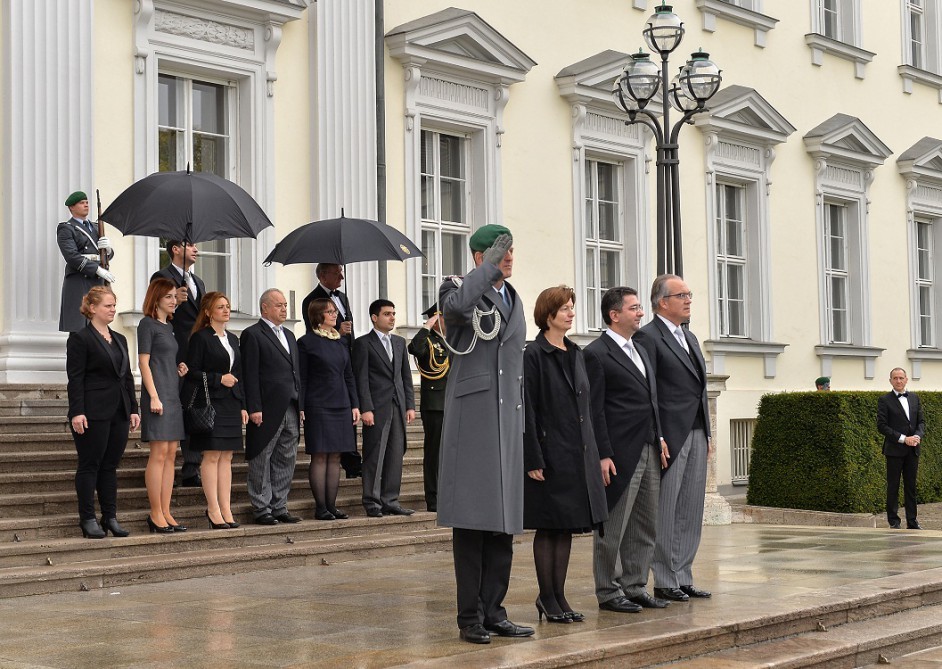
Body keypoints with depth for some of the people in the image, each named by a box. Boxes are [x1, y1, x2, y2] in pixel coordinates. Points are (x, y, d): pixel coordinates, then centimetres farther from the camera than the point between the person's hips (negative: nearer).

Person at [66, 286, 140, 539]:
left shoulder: (120, 339, 17)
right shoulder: (80, 338, -5)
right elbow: (75, 379, -10)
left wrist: (133, 409, 12)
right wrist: (77, 412, -17)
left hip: (119, 413, 7)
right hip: (93, 413, -7)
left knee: (111, 466, 9)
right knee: (90, 466, -1)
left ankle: (110, 518, 13)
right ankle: (88, 520, 3)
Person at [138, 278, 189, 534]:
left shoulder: (169, 326, 18)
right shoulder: (147, 324, -4)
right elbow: (144, 363, -10)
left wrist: (180, 368, 6)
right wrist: (154, 397, -16)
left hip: (174, 395, 8)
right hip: (158, 394, -8)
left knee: (171, 455, 6)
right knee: (159, 453, -8)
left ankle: (165, 512, 8)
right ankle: (156, 514, -4)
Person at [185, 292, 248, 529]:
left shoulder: (233, 339, 17)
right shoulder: (200, 338, -4)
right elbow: (191, 372, -9)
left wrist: (242, 405, 13)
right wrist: (218, 379, -15)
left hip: (231, 404, 7)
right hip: (210, 403, -7)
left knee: (226, 457, 6)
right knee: (211, 456, -5)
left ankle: (225, 509, 8)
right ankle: (213, 510, -2)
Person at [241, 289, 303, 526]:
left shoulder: (289, 335, 20)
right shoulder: (252, 335, -4)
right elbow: (250, 375, -11)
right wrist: (254, 408, -17)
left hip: (290, 411, 8)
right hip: (267, 411, -8)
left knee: (286, 461, 10)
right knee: (262, 461, 0)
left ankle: (279, 507, 17)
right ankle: (262, 509, 5)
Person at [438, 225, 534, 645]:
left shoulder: (513, 300, 20)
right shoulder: (461, 290, -4)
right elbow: (456, 304, -32)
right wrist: (491, 266, -21)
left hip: (507, 421, 7)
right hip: (472, 419, -7)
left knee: (504, 522, 7)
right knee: (472, 521, -5)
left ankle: (493, 612, 14)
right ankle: (470, 618, 1)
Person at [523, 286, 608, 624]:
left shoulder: (576, 354, 13)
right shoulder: (534, 355, -9)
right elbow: (528, 410, -12)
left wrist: (591, 451, 13)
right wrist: (533, 460, -16)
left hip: (578, 453, 7)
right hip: (550, 453, -7)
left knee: (567, 527, 9)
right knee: (548, 528, 0)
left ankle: (559, 597, 16)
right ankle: (547, 599, 9)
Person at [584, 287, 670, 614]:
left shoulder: (640, 351, 18)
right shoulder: (596, 354, -9)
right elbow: (594, 410, -12)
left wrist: (659, 438, 12)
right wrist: (603, 456, -16)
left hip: (649, 451, 9)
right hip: (620, 455, -9)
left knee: (645, 526, 12)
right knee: (612, 528, 0)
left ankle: (635, 587, 22)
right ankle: (608, 592, 8)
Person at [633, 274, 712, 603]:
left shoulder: (690, 338, 19)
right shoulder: (648, 337, -8)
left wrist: (707, 435, 17)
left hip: (696, 436, 8)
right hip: (671, 437, -8)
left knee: (690, 513, 10)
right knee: (665, 513, -2)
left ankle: (683, 578, 16)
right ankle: (665, 582, 3)